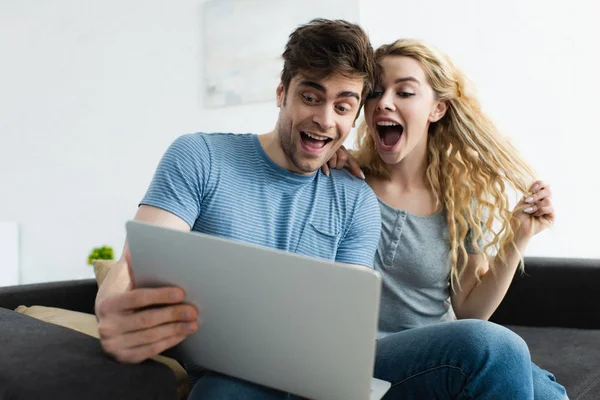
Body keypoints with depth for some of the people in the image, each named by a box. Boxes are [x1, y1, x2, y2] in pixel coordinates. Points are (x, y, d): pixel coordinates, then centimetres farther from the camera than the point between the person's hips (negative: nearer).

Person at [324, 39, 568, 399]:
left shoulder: (465, 196, 0)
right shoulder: (345, 181, -6)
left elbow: (469, 312, 5)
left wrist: (518, 237, -8)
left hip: (445, 358, 3)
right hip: (360, 360, -3)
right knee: (493, 344, -29)